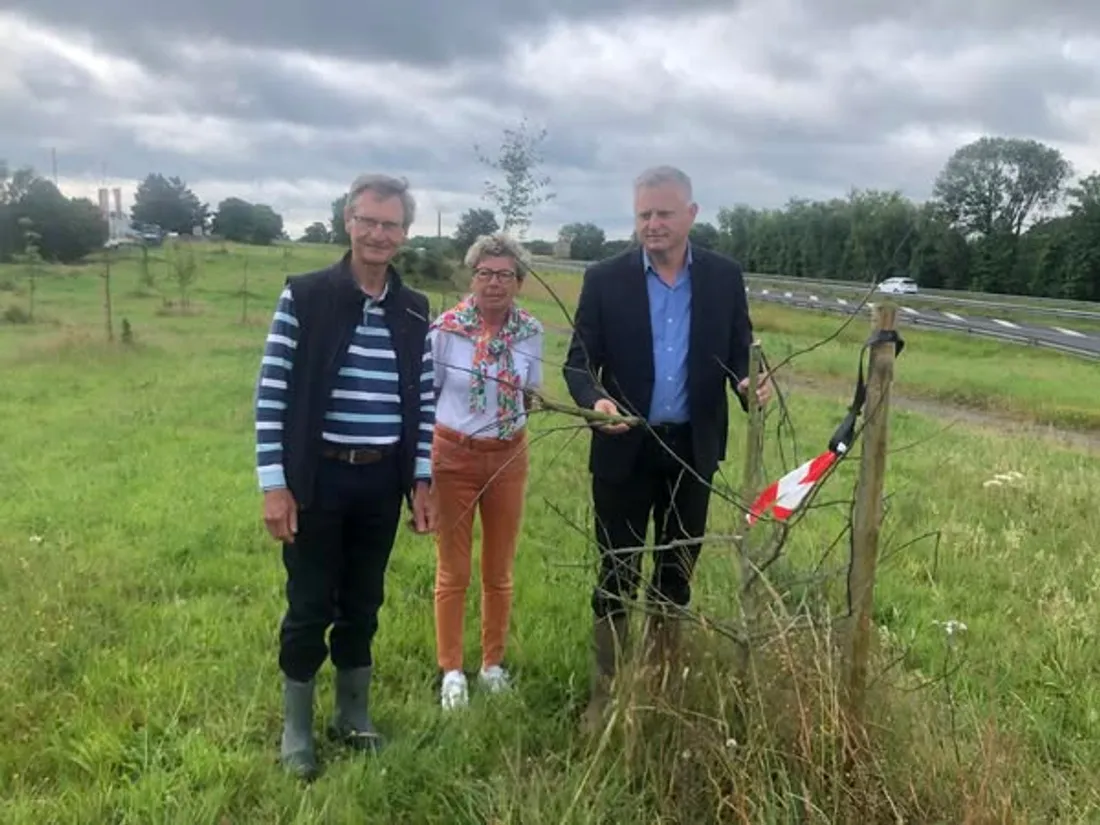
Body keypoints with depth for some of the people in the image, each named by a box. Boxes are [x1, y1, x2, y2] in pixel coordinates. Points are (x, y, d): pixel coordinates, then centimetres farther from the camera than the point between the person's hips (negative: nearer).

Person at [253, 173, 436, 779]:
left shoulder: (415, 310, 5)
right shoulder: (304, 296, -7)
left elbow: (422, 401, 9)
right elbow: (272, 393, -8)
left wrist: (421, 480, 6)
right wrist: (273, 483, -11)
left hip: (382, 481, 4)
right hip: (317, 478, -3)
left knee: (363, 604, 15)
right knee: (310, 606, 6)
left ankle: (353, 717, 33)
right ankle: (296, 729, 26)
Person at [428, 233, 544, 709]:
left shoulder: (531, 332, -3)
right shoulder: (445, 329, -11)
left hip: (508, 458, 3)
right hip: (453, 456, -2)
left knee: (499, 571, 12)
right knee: (453, 572, 7)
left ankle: (492, 665, 28)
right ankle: (451, 671, 20)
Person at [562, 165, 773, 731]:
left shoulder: (724, 277, 1)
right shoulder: (605, 279, -4)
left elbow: (739, 353, 4)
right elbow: (578, 362, -5)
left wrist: (751, 384, -19)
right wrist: (596, 400, -27)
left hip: (693, 450, 2)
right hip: (625, 450, -2)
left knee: (676, 574, 14)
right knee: (618, 576, 5)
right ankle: (605, 696, 20)